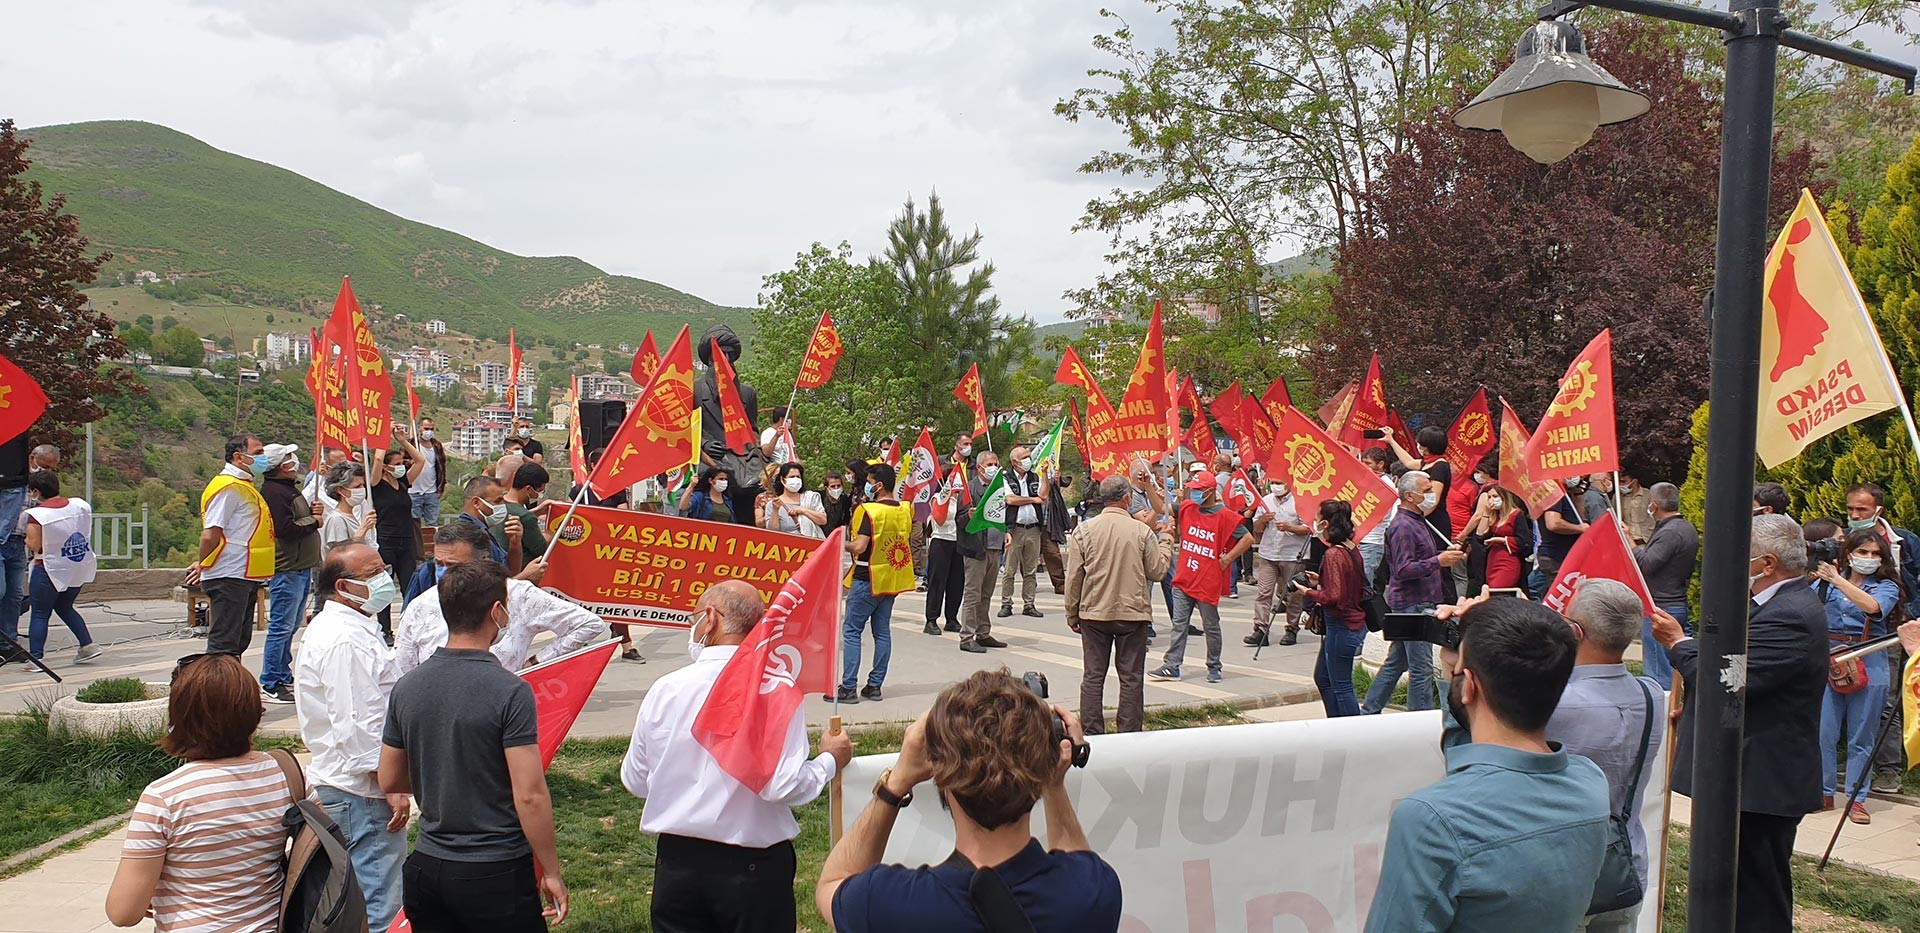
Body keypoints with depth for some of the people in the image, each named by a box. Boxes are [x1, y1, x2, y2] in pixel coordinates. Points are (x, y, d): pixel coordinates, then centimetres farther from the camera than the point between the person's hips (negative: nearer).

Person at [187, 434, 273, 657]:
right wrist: (203, 567, -6)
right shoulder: (228, 486, -14)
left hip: (245, 577, 10)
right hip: (229, 577, -10)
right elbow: (210, 534, -19)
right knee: (223, 643, -9)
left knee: (239, 640, 15)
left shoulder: (243, 486, 19)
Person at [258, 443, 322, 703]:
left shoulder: (289, 488, 19)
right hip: (286, 570, -11)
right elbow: (287, 529, -23)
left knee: (290, 627, 15)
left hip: (301, 568, 11)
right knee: (281, 627, -7)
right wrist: (313, 521, -8)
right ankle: (270, 685, -3)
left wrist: (312, 513, 4)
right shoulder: (272, 491, -14)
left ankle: (284, 678, 23)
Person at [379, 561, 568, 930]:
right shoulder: (509, 691, -17)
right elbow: (530, 795, -19)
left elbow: (389, 782, 10)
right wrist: (551, 873, -9)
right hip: (496, 873, -6)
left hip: (426, 868, 6)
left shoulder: (407, 687, 1)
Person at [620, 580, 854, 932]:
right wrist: (829, 761, -1)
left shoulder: (665, 689, -6)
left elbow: (635, 781, 5)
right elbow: (784, 787, -19)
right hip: (753, 865, -2)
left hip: (676, 863, 2)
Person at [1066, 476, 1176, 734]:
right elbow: (1157, 571, 1)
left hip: (1094, 615, 1)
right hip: (1133, 615, -1)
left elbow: (1074, 577, -3)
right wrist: (1166, 541, 17)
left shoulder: (1084, 530, -5)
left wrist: (1072, 615, 8)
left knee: (1093, 677, 9)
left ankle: (1091, 734, 10)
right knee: (1131, 678, 7)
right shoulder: (1142, 532, -9)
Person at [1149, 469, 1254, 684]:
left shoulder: (1224, 516, -10)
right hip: (1183, 580, 5)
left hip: (1208, 583, -5)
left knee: (1211, 627, 8)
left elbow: (1248, 538, -9)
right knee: (1179, 624, 5)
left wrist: (1227, 558, -12)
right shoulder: (1187, 508, 6)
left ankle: (1213, 667, 22)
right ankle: (1171, 666, 7)